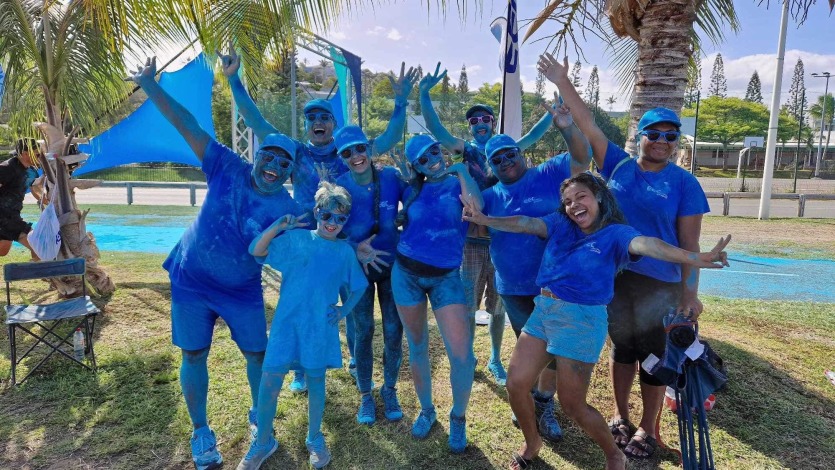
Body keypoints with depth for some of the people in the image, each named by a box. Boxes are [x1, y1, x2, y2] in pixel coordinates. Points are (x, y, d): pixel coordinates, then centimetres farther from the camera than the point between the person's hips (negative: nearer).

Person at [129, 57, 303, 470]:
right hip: (191, 282, 0)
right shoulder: (229, 169, -13)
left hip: (242, 292, 0)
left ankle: (259, 416, 36)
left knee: (257, 353, 8)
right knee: (194, 356, 6)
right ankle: (200, 433, 26)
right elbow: (188, 126, -13)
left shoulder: (288, 210, -14)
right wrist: (150, 85, -16)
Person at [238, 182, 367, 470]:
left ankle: (315, 439, 32)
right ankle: (263, 442, 20)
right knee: (270, 379, -1)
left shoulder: (345, 251, 6)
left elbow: (358, 287, 14)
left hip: (321, 326, 1)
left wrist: (344, 310, -1)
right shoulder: (295, 238, 1)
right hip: (287, 321, -1)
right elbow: (256, 251, -8)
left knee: (315, 379, 10)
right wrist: (279, 226, -20)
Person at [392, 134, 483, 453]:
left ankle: (458, 417, 17)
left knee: (462, 355, -9)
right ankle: (426, 411, 34)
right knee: (417, 347, 12)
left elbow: (476, 207, -18)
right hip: (406, 273, 3)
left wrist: (461, 171, -14)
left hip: (446, 277, -3)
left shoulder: (459, 182, -1)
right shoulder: (413, 190, 7)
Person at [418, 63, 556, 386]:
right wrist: (424, 94, -21)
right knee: (467, 305, 7)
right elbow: (436, 130, -10)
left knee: (498, 307, 12)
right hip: (471, 240, -1)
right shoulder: (466, 150, 1)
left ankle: (495, 360, 29)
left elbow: (533, 136, 3)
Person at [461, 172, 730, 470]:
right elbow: (525, 224, -2)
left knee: (572, 405, 3)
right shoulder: (559, 225, 7)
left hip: (582, 320, -5)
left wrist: (693, 258, -42)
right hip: (543, 311, 6)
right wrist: (485, 220, -15)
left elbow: (645, 244, -24)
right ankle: (532, 443, 35)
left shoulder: (614, 233, -7)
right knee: (516, 385, 7)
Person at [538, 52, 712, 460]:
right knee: (622, 348, 17)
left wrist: (690, 292, -9)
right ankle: (621, 416, 35)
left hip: (660, 285, -2)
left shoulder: (684, 183, -5)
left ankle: (647, 429, 27)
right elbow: (589, 127, -1)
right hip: (612, 277, 3)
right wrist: (563, 84, -5)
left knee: (653, 356, 9)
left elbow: (690, 244, -5)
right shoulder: (619, 165, 3)